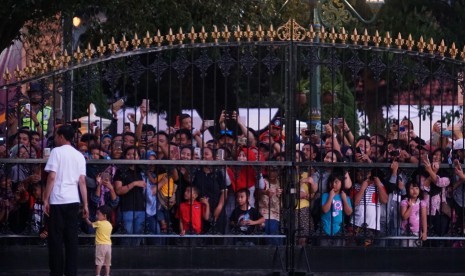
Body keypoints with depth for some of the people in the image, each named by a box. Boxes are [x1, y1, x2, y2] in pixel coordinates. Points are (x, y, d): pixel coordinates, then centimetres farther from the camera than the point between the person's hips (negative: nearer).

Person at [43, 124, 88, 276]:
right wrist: (85, 204, 8)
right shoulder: (79, 155, 11)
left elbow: (51, 177, -9)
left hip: (57, 200, -4)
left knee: (56, 238, 0)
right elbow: (82, 181, 7)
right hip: (73, 200, 4)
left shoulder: (57, 151, -2)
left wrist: (46, 199, -6)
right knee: (71, 238, 5)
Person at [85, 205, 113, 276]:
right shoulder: (110, 225, 8)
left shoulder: (99, 223, -8)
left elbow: (90, 224, 6)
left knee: (98, 262, -5)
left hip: (100, 245, -6)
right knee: (107, 263, 8)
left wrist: (86, 218, 22)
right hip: (108, 245, 6)